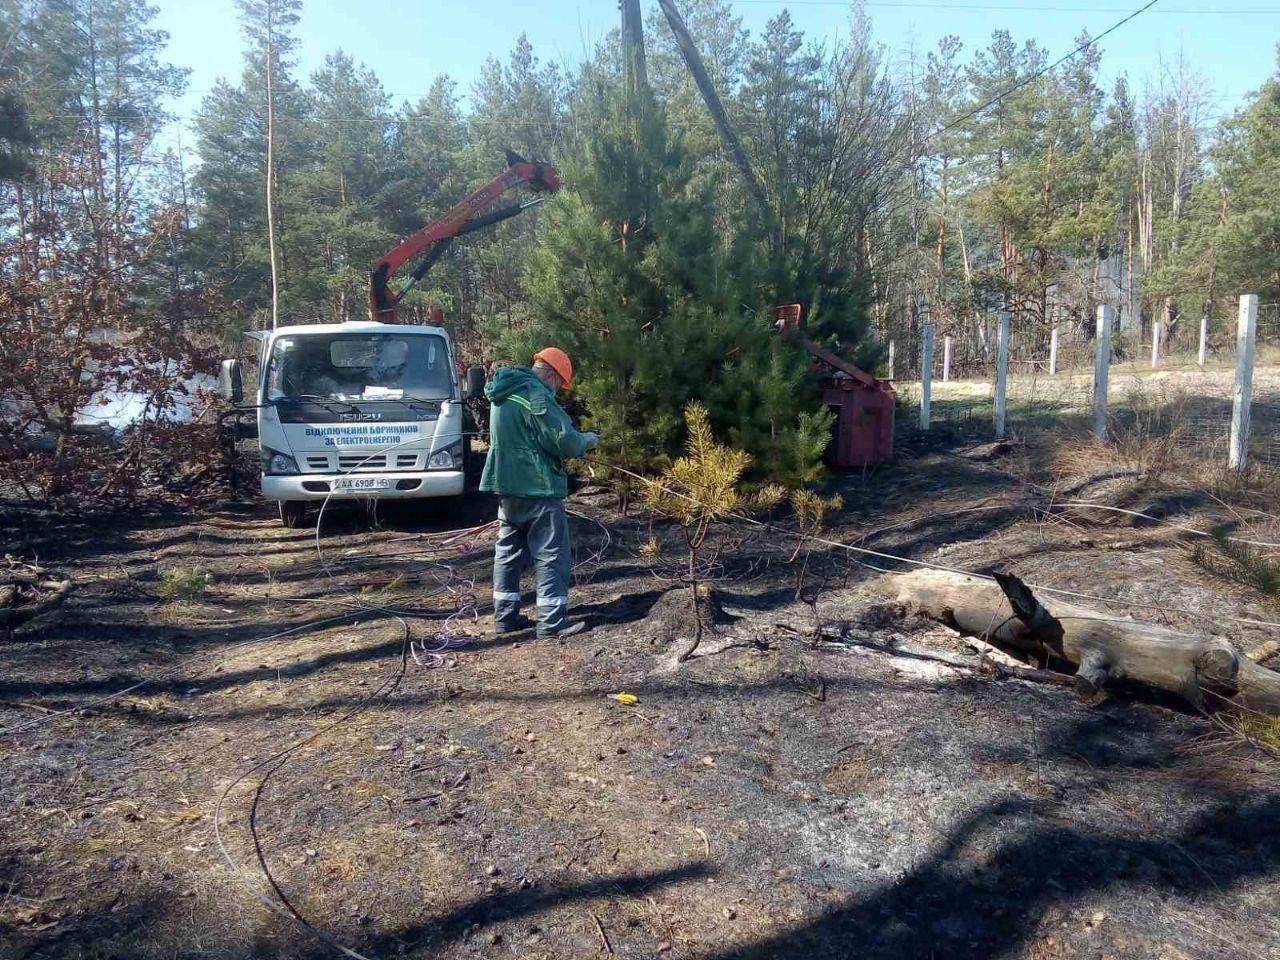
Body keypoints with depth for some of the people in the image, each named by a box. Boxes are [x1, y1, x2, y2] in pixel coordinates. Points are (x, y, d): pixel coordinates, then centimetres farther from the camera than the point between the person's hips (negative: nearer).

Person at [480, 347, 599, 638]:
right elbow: (563, 440, -20)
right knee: (551, 554, -2)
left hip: (506, 484, 9)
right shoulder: (536, 393, -16)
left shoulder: (503, 393, 14)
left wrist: (574, 439, 18)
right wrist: (587, 440, 0)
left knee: (508, 550, 14)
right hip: (537, 486, -9)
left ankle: (505, 615, 20)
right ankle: (552, 621, 0)